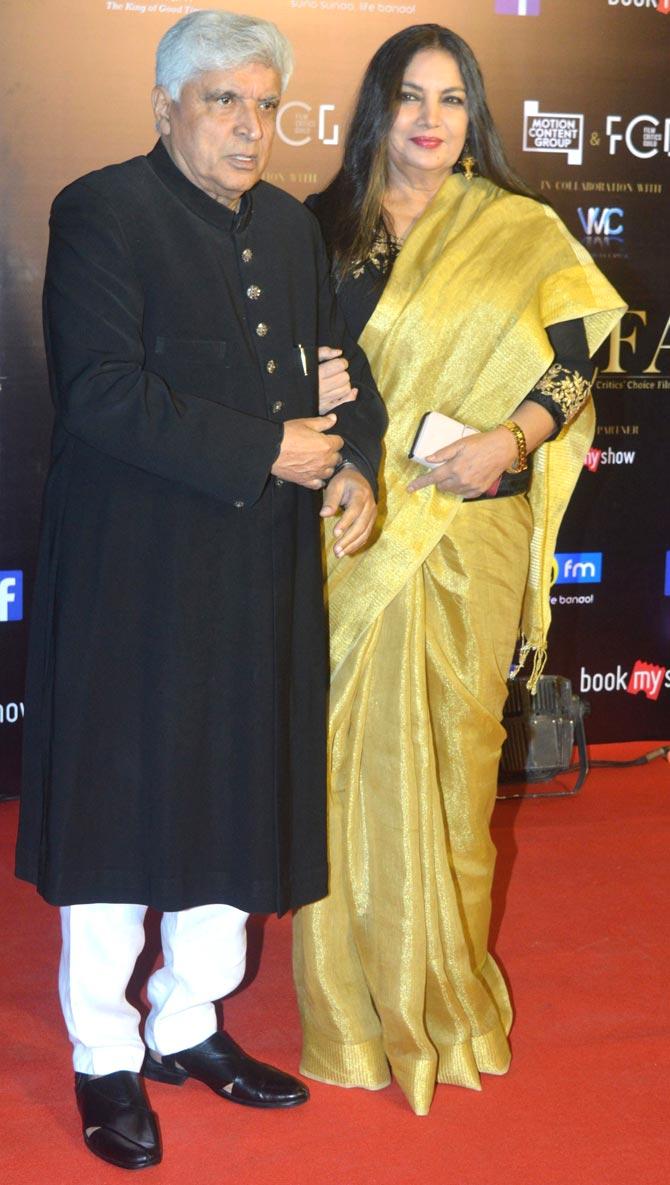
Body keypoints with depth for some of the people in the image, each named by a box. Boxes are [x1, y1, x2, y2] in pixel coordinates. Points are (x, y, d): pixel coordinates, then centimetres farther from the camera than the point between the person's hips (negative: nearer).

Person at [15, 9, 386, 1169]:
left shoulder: (290, 225, 13)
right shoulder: (101, 212, -10)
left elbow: (337, 361, 17)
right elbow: (102, 392, -20)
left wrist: (354, 463, -4)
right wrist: (266, 452, -20)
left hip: (260, 575, 7)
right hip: (135, 576, -7)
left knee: (233, 800, 14)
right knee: (122, 803, 4)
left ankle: (189, 1025, 31)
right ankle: (106, 1061, 19)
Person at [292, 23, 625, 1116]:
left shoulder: (520, 234, 4)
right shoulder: (327, 226, 7)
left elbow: (570, 369, 2)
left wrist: (507, 441, -15)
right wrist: (307, 396, -10)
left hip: (467, 530, -1)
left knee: (448, 747, 5)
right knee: (348, 744, 3)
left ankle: (442, 986, 21)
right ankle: (350, 988, 17)